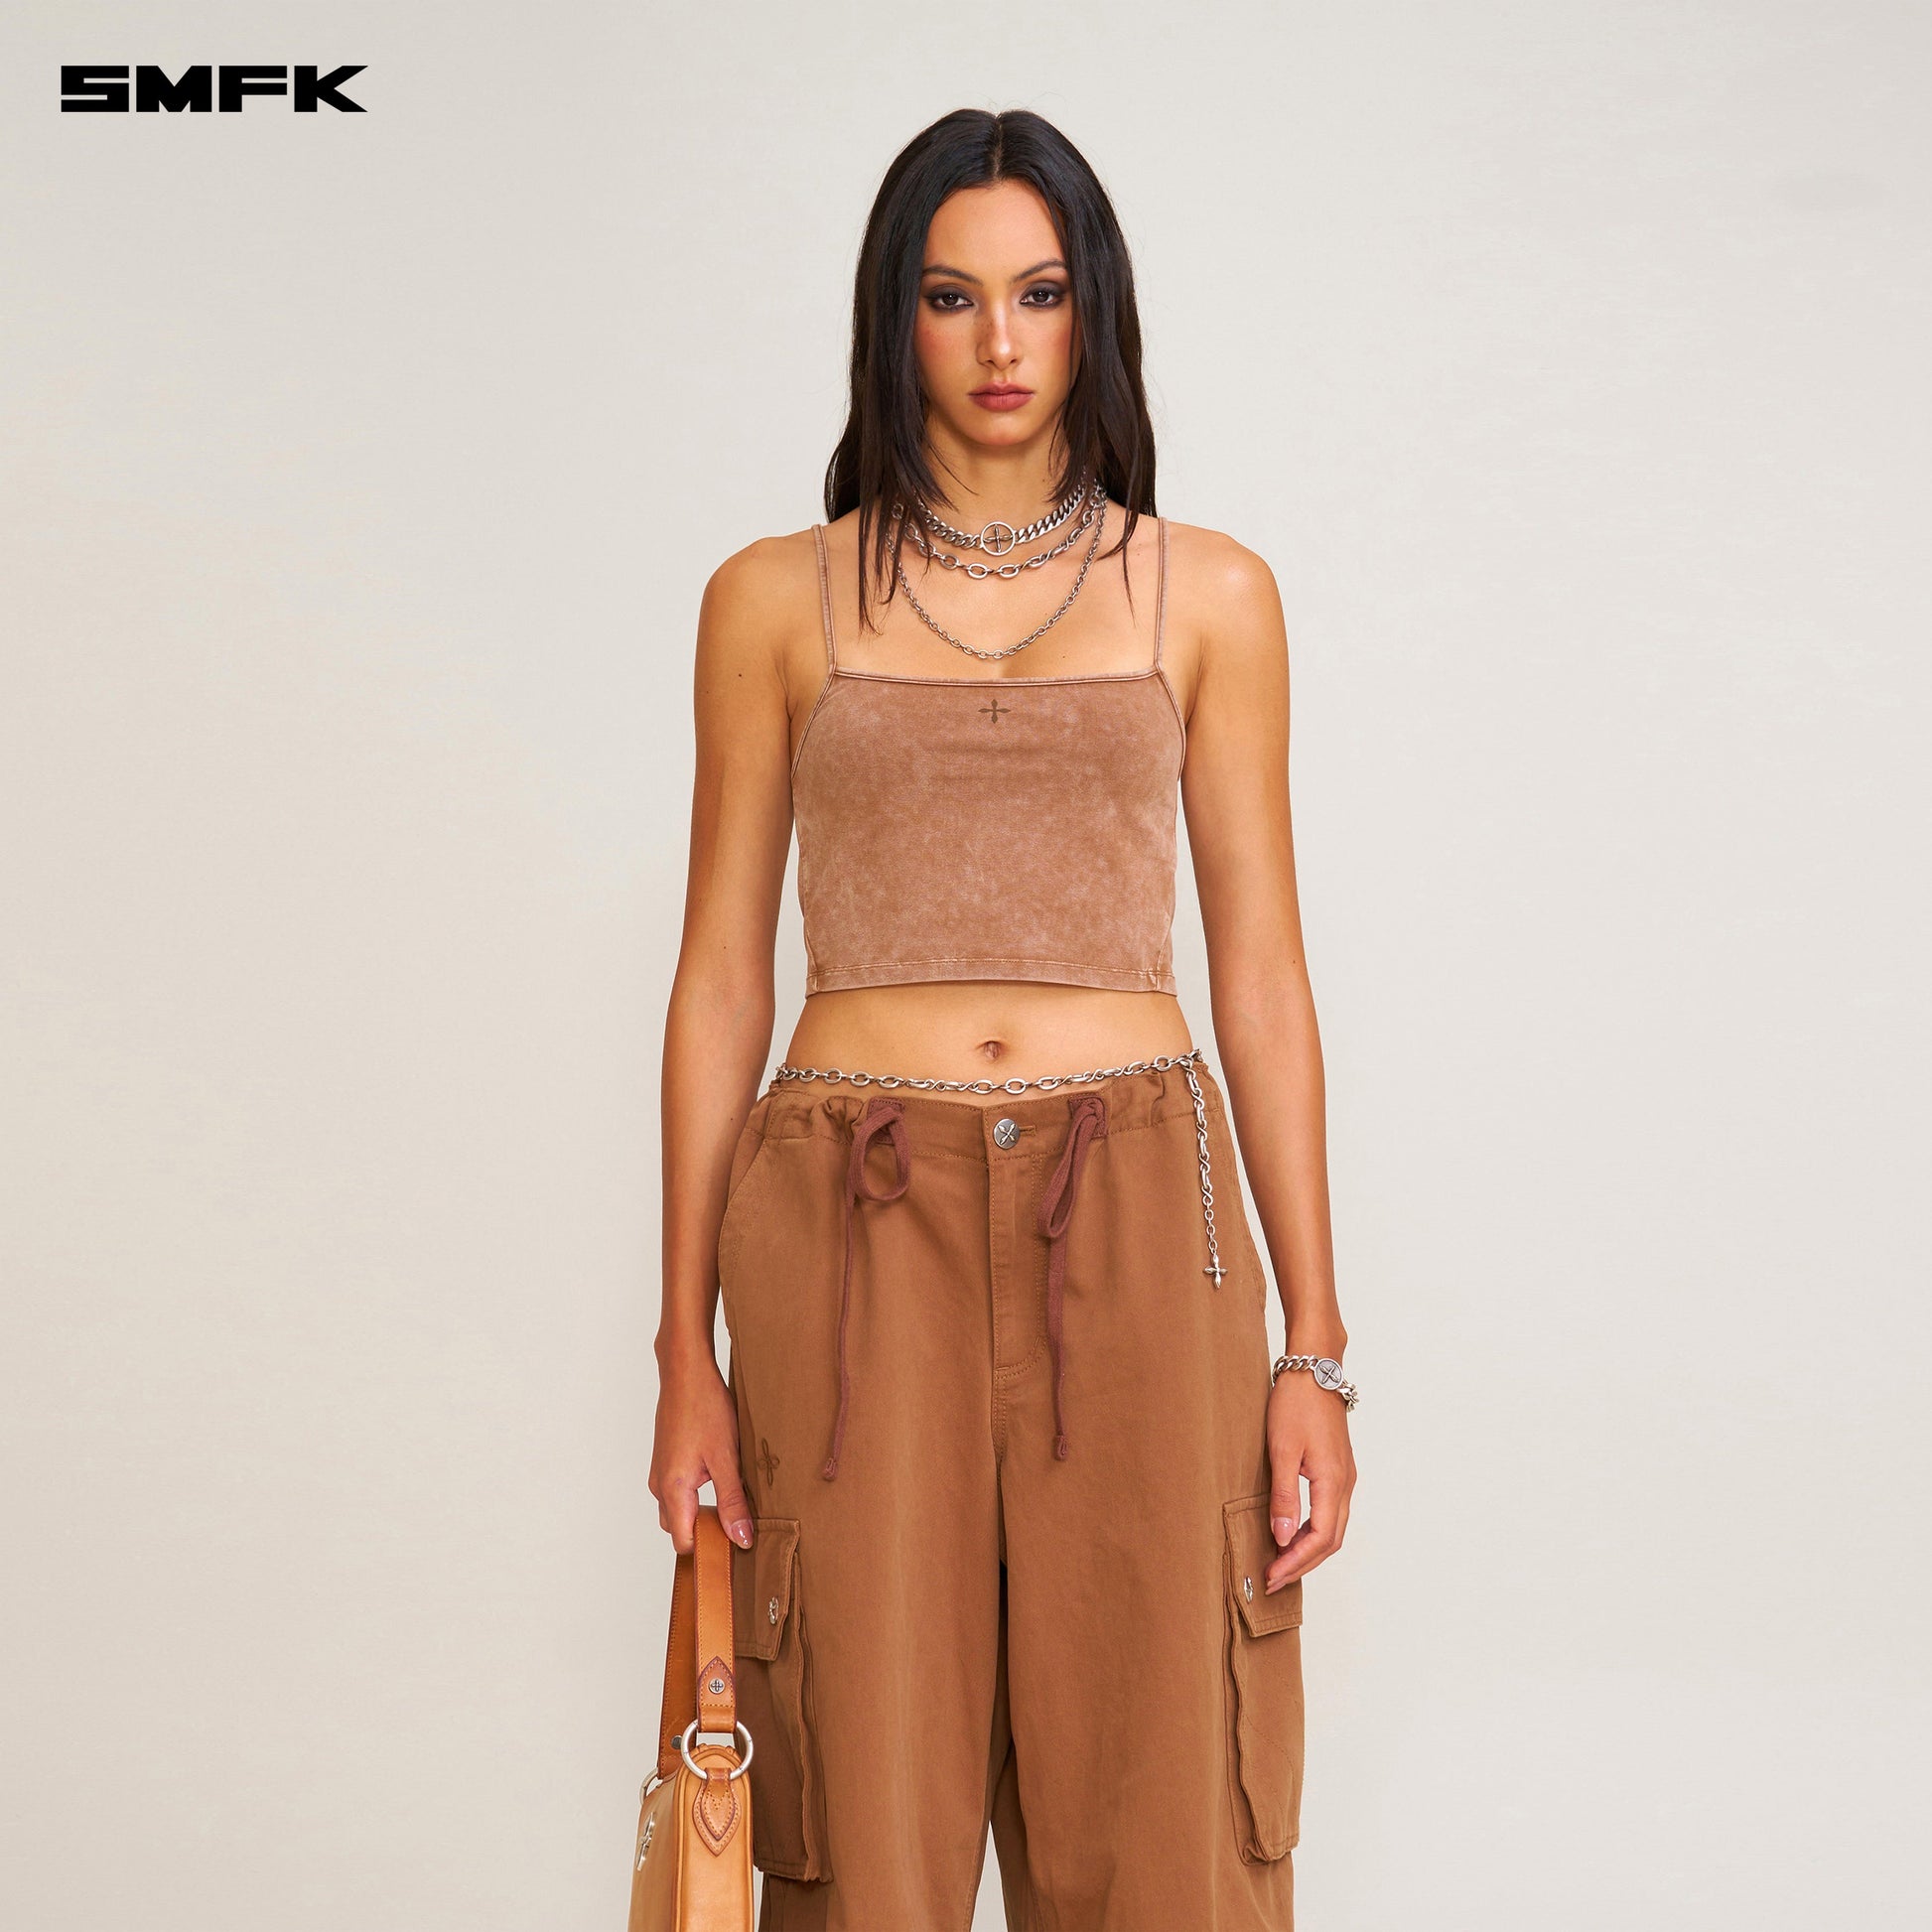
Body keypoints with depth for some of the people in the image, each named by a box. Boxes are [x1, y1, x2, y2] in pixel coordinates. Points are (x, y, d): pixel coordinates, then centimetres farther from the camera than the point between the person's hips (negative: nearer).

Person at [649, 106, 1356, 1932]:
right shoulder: (776, 600, 7)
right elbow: (720, 977, 7)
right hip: (856, 1229, 0)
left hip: (1134, 1225, 0)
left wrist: (1314, 1350, 1)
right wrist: (686, 1351, 2)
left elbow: (1260, 972, 6)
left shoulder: (1209, 594, 7)